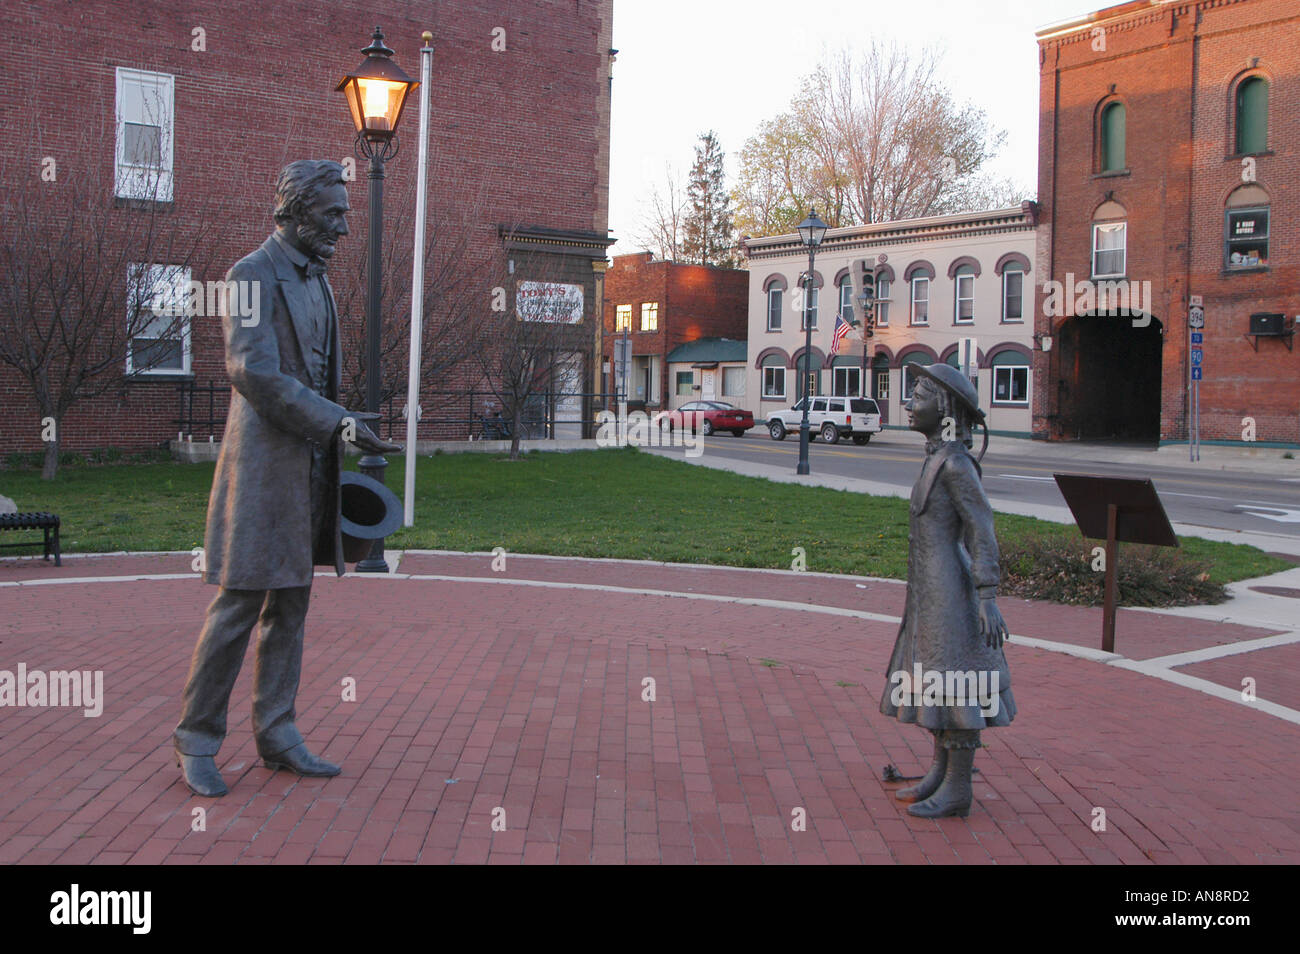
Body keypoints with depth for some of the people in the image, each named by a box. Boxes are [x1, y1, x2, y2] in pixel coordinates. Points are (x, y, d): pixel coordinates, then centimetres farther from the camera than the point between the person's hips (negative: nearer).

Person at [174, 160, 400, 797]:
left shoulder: (317, 279, 18)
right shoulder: (250, 276, -9)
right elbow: (253, 370, -21)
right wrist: (340, 422, -23)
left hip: (309, 465, 8)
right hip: (263, 463, -8)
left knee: (290, 606, 10)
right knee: (238, 606, -4)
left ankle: (276, 734, 19)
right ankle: (195, 744, 7)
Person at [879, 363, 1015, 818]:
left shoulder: (956, 463, -16)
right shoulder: (940, 460, 13)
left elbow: (982, 529, -19)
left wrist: (988, 598, -23)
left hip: (949, 593, -10)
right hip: (930, 594, 10)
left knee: (954, 688, -3)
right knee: (936, 683, 16)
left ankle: (957, 791, 5)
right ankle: (940, 774, 26)